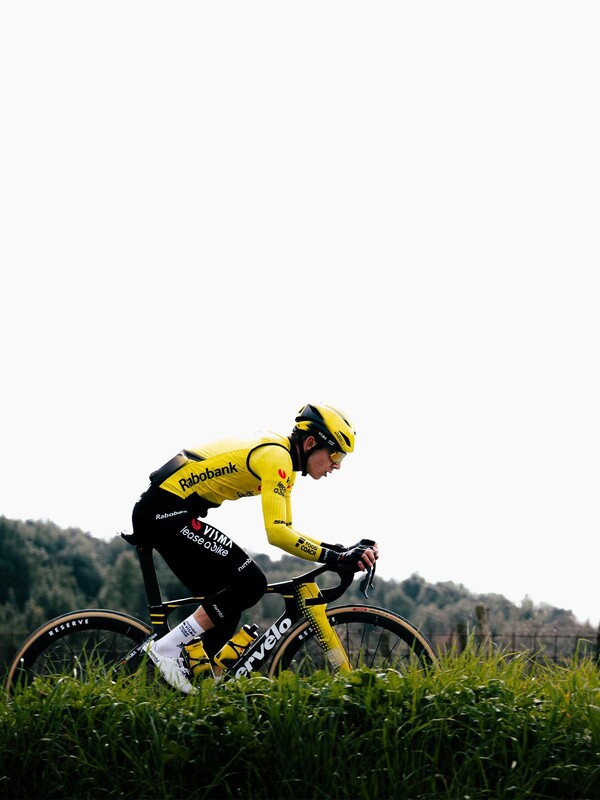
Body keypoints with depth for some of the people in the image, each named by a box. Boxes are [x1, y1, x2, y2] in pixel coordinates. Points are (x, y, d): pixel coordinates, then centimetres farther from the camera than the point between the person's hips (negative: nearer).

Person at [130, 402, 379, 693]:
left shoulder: (282, 460, 15)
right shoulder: (276, 456, -15)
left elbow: (285, 531, 19)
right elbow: (276, 533, -25)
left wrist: (343, 550, 7)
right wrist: (338, 558, -25)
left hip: (159, 514, 10)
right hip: (166, 511, -10)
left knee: (226, 603, 10)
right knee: (250, 583, -13)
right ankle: (167, 648, -12)